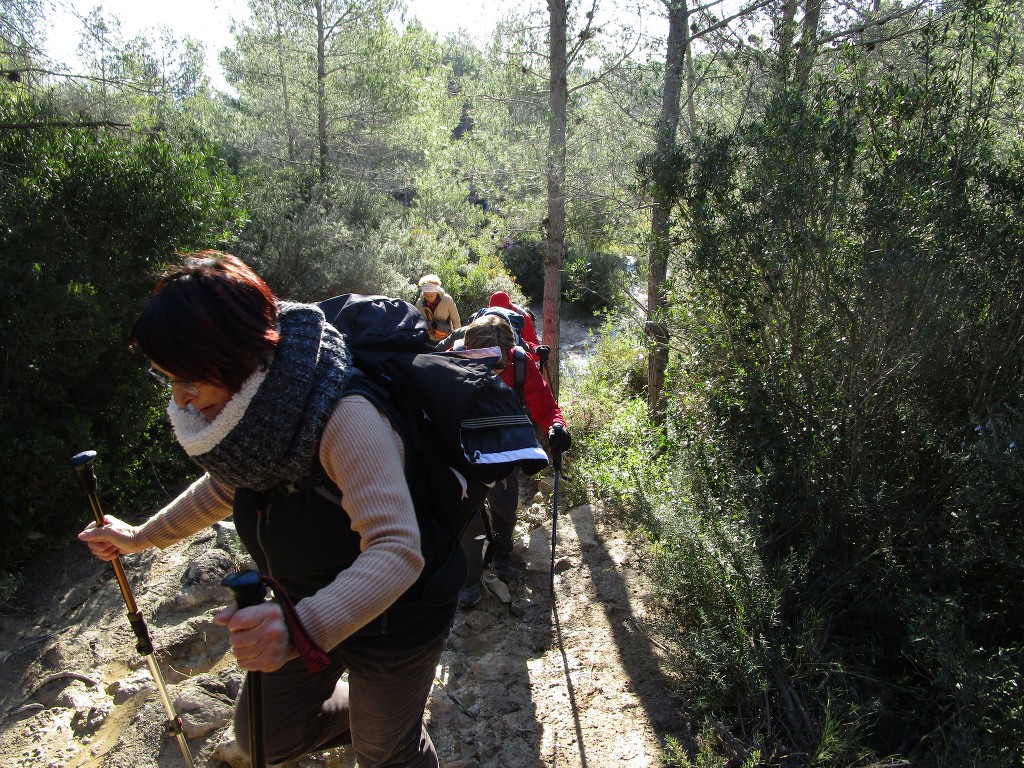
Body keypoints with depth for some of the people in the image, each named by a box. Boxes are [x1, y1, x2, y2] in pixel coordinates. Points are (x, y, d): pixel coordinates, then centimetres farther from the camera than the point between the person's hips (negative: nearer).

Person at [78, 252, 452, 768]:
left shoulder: (344, 417, -36)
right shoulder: (250, 406, -11)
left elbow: (397, 550, -42)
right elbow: (228, 484, 11)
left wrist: (305, 627, -55)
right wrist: (142, 537, 16)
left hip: (393, 620, -7)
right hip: (304, 612, 7)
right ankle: (365, 713, 45)